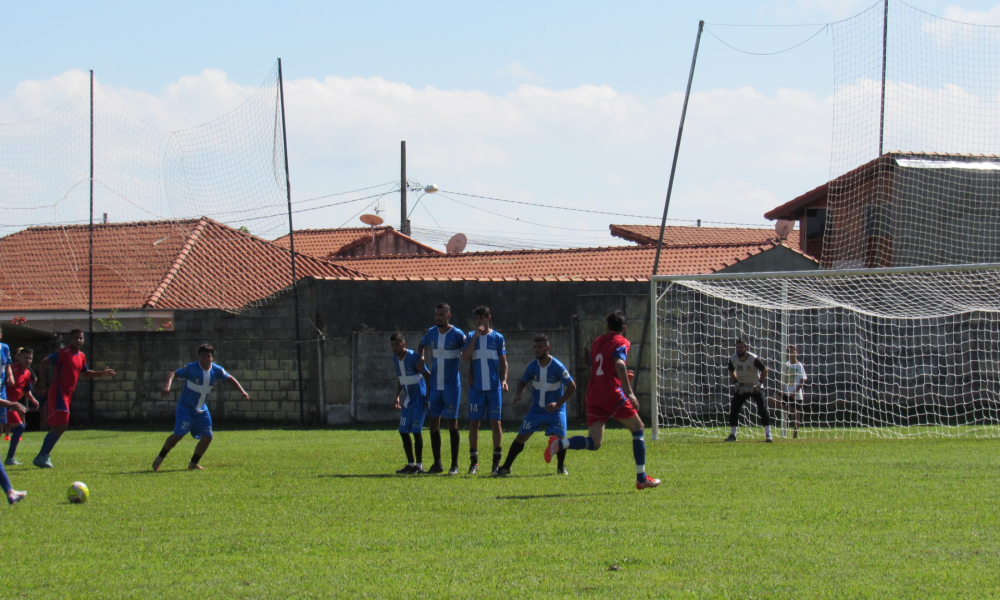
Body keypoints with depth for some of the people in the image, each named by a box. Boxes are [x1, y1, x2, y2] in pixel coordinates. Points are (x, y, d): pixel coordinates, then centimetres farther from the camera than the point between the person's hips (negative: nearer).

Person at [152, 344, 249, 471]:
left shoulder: (216, 370, -2)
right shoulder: (191, 368, -17)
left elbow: (230, 379, 14)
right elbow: (174, 374, -20)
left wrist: (242, 391, 4)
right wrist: (167, 385, -38)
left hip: (201, 409, 5)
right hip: (185, 407, -5)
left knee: (207, 437, -1)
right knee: (179, 434, -17)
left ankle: (193, 464, 16)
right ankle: (160, 458, 2)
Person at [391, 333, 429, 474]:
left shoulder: (412, 357, -16)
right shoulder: (395, 359, 7)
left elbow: (427, 375, -13)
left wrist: (428, 396, -14)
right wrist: (397, 397, 12)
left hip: (419, 399, -8)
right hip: (407, 400, 8)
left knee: (416, 431, -9)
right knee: (403, 431, 5)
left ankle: (419, 465, -2)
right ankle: (411, 464, 15)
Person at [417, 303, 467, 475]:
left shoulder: (457, 335, -10)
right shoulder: (431, 333, 5)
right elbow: (421, 345, 25)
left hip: (452, 386, -5)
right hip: (435, 386, 5)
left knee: (452, 423, -4)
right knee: (434, 424, 6)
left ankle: (455, 465, 2)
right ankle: (437, 464, 14)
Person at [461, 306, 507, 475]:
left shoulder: (497, 337, 5)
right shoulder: (471, 337, 7)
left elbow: (503, 361, 8)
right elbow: (465, 357, -8)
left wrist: (504, 380, -5)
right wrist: (476, 336, -12)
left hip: (494, 387, -1)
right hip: (476, 387, 1)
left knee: (495, 421, 0)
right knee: (474, 422, 0)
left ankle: (497, 460, 8)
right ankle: (474, 461, 5)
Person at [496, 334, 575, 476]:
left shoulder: (557, 367, -15)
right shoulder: (532, 366, -3)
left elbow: (572, 386, -12)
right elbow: (523, 382, 12)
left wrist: (558, 404, -20)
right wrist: (518, 394, -11)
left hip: (555, 410, -3)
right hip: (536, 409, 3)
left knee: (559, 437, -17)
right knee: (521, 436, -3)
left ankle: (561, 467, 7)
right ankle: (506, 467, 6)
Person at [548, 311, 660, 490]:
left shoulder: (597, 342, 21)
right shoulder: (621, 342, -1)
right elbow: (619, 364, -20)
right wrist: (629, 392, -24)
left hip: (593, 395, 6)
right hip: (612, 393, -6)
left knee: (594, 443, 1)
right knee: (638, 428, 10)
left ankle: (559, 444, -25)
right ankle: (642, 478, 8)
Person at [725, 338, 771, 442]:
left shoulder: (754, 359, -23)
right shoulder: (733, 359, -10)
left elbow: (764, 370, -11)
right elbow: (731, 372, 9)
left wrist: (760, 383, -14)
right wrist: (736, 383, -2)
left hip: (755, 387, -4)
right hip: (741, 388, 4)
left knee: (763, 409, -14)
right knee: (733, 410, -4)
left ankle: (768, 434, -7)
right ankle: (732, 435, 7)